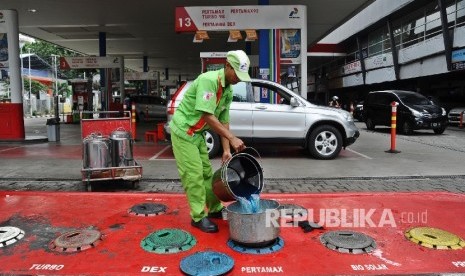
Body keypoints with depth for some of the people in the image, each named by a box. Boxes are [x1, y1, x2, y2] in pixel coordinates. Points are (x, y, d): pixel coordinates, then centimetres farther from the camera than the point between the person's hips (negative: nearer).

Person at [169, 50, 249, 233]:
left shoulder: (228, 91, 4)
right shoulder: (209, 80, -23)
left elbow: (223, 121, 6)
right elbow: (208, 116, -29)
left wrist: (226, 150, -1)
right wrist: (232, 138, -28)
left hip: (197, 133, 9)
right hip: (183, 130, -9)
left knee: (206, 172, 15)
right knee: (193, 175, -6)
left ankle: (215, 209, 28)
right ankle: (198, 217, 6)